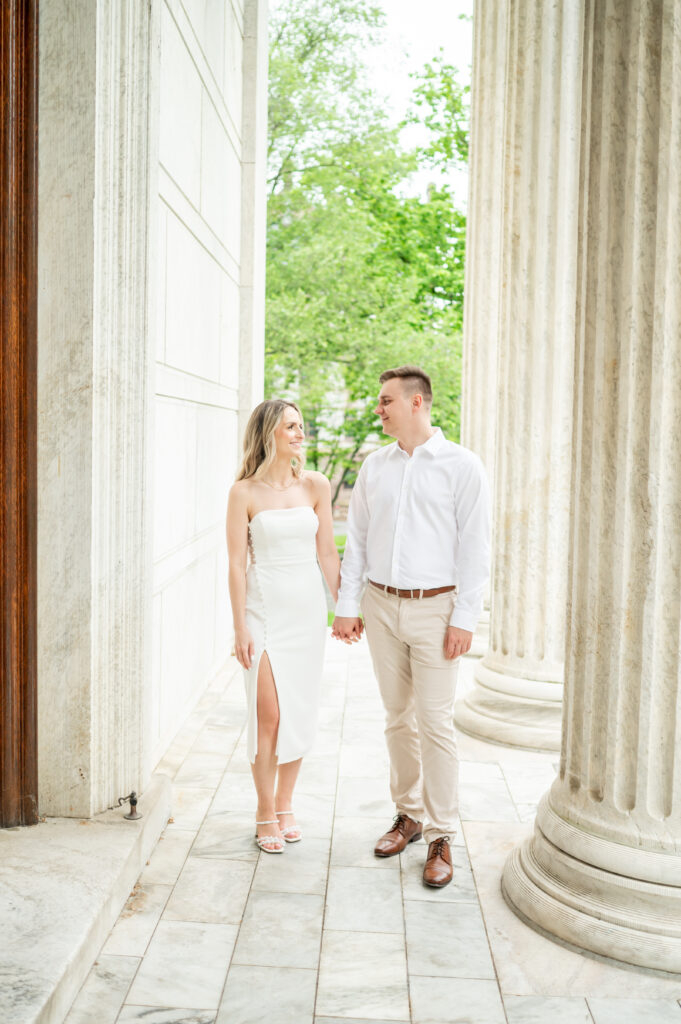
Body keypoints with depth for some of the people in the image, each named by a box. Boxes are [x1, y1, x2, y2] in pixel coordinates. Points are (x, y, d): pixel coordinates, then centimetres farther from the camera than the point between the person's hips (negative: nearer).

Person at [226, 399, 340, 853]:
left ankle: (286, 806, 25)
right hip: (264, 608, -3)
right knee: (268, 713, -3)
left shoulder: (316, 485, 3)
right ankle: (266, 814, 13)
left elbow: (327, 553, 6)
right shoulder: (244, 492, -6)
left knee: (300, 712, 9)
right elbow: (237, 564, -6)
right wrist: (240, 627, -8)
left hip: (307, 608, 3)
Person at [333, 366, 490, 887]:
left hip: (434, 608, -4)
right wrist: (346, 606, 7)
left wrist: (465, 618, -11)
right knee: (398, 718, 12)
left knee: (435, 723, -4)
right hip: (381, 607, 4)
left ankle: (441, 837, 7)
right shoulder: (375, 465, 8)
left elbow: (474, 546, -7)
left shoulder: (462, 465, -5)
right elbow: (356, 540, 11)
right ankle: (409, 815, 27)